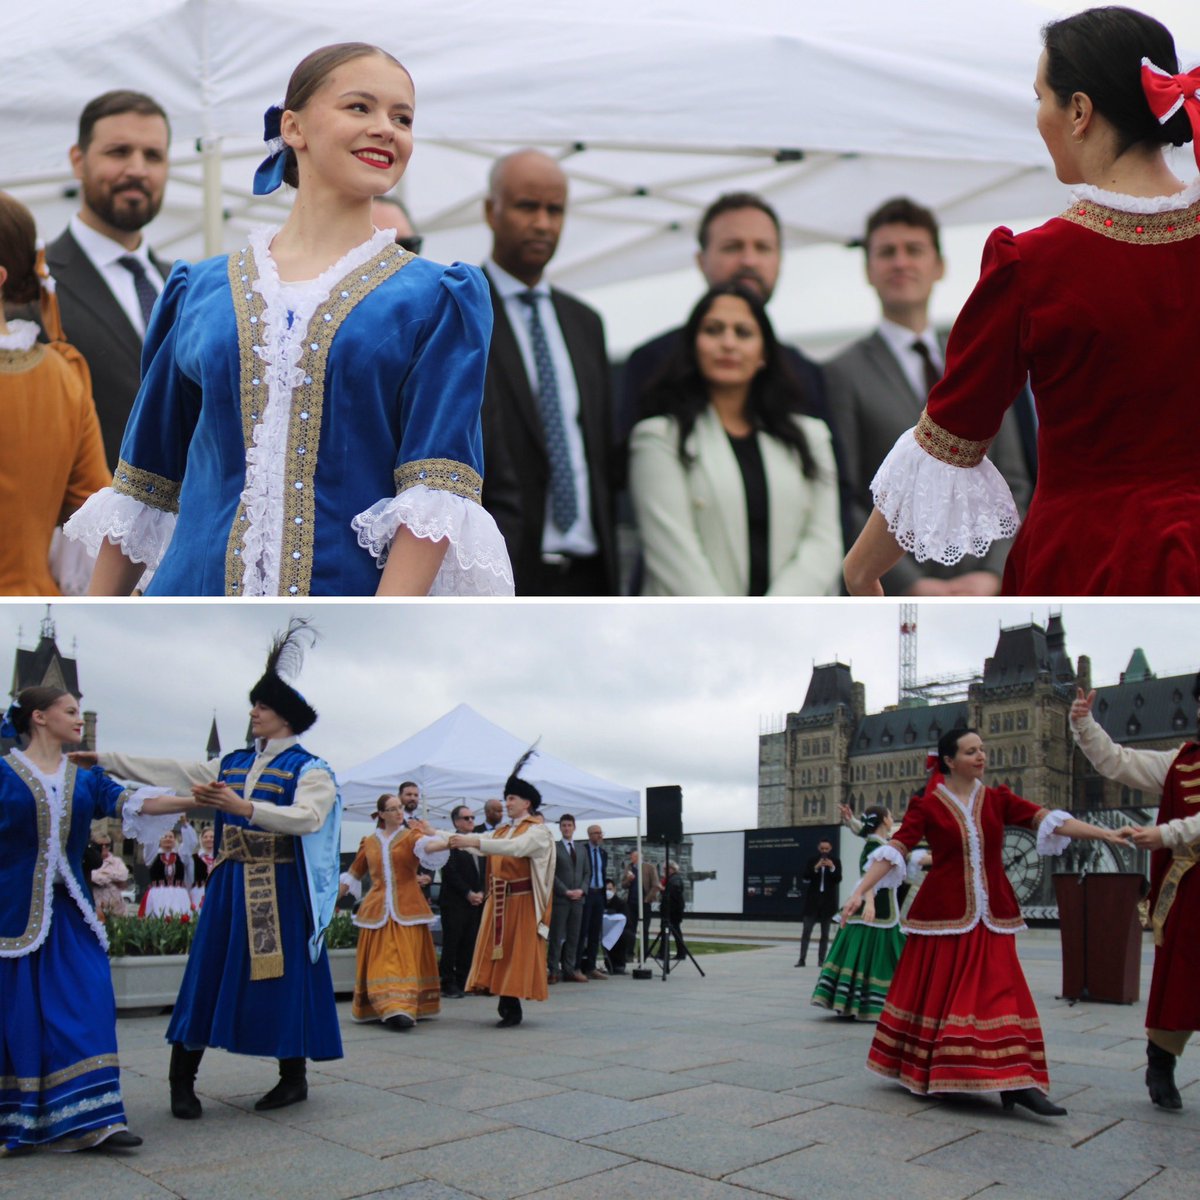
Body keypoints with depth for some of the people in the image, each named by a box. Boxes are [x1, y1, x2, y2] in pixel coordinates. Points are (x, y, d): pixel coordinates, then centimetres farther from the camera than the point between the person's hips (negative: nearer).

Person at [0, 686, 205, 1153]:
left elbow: (135, 802, -1)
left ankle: (91, 1120, -2)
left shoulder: (85, 779, 11)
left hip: (68, 911, 4)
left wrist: (195, 801, -13)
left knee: (84, 1008, -4)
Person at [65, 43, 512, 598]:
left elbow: (434, 494, -11)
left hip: (351, 591, -2)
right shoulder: (202, 290, 7)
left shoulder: (435, 299, 0)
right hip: (201, 588, 2)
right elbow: (141, 486, 11)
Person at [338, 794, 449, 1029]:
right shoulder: (369, 843, 12)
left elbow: (428, 846, -19)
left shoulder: (411, 836, 4)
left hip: (407, 908, -2)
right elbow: (354, 873, 21)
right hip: (376, 909, 2)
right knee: (379, 961, -1)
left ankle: (402, 1009, -13)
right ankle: (390, 1009, 6)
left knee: (406, 958, -8)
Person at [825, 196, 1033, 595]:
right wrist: (912, 585, -13)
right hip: (890, 602, -4)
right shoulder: (843, 376, 1)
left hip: (983, 596, 4)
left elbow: (1013, 485, 14)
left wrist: (992, 574, -2)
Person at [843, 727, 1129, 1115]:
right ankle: (920, 1073, 20)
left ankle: (1016, 1083, -3)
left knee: (999, 991, -2)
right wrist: (861, 890, -19)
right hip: (943, 913, -3)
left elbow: (1047, 820, -2)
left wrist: (1103, 833, -13)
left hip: (991, 915, 3)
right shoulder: (927, 806, -3)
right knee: (936, 992, 3)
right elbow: (895, 850, -9)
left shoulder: (998, 801, 6)